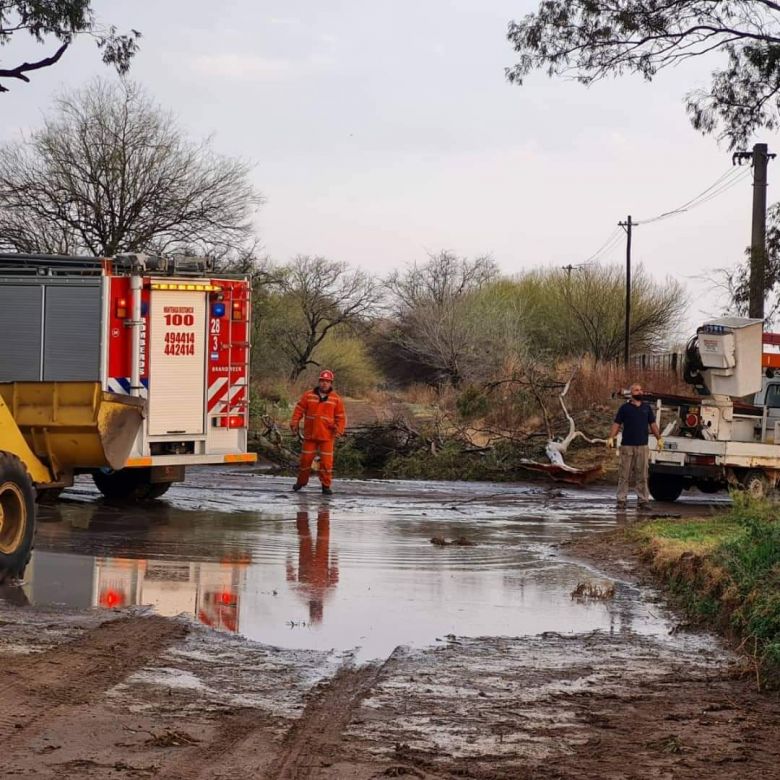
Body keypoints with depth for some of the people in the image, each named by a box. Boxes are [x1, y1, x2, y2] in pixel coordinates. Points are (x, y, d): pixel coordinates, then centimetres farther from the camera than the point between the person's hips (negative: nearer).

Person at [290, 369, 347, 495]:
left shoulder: (336, 399, 1)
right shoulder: (308, 395, 1)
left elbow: (340, 417, 2)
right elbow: (299, 410, 3)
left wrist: (339, 430, -10)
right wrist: (294, 423, -7)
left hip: (327, 437, -1)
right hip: (310, 435, 1)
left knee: (326, 461, -3)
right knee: (306, 459, 8)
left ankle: (326, 485, 6)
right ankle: (301, 481, 25)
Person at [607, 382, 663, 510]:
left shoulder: (647, 407, 12)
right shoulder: (625, 408, 3)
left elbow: (653, 424, 16)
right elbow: (616, 424, 0)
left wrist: (659, 438, 10)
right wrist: (611, 437, -12)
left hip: (642, 446, 2)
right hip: (627, 446, -2)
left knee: (642, 475, 3)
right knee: (624, 475, -2)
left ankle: (643, 500, 5)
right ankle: (621, 500, 1)